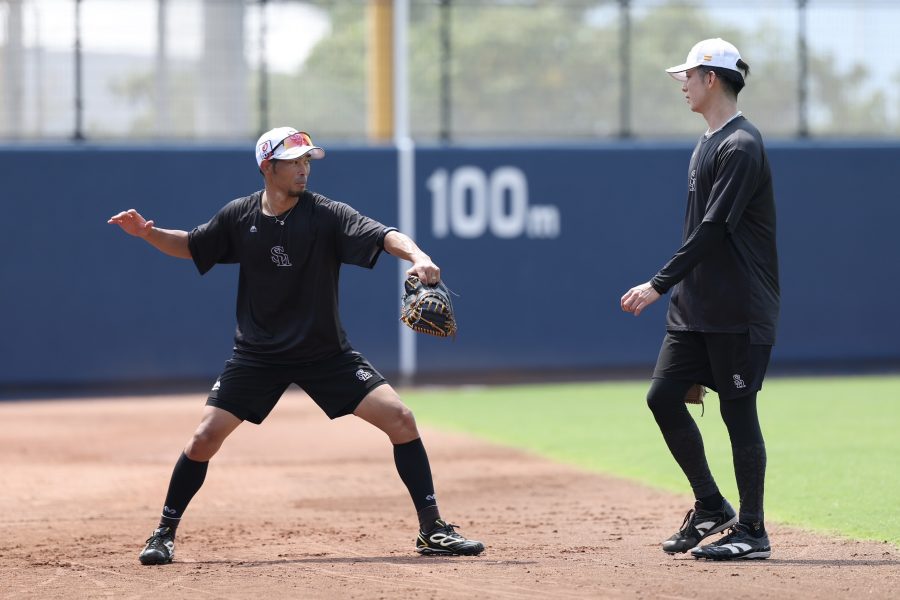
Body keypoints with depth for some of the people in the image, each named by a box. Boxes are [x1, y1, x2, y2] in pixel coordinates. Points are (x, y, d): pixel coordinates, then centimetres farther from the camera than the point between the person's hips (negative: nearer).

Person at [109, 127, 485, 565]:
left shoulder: (326, 215, -13)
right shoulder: (239, 216, -4)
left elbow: (383, 235, -29)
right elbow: (191, 247, 12)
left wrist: (417, 257, -50)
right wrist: (147, 233, -7)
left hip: (326, 353, -1)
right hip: (258, 355, 1)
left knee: (400, 420, -14)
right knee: (205, 437, -9)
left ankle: (432, 530, -2)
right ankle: (164, 534, 11)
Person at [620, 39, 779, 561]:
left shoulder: (741, 147, -15)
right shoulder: (708, 144, 16)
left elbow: (713, 230, -21)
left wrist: (660, 284, -22)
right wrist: (673, 289, 19)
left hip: (739, 311, -9)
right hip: (696, 306, 9)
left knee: (738, 410, -4)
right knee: (664, 396, 5)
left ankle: (751, 530, 4)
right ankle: (711, 508, 15)